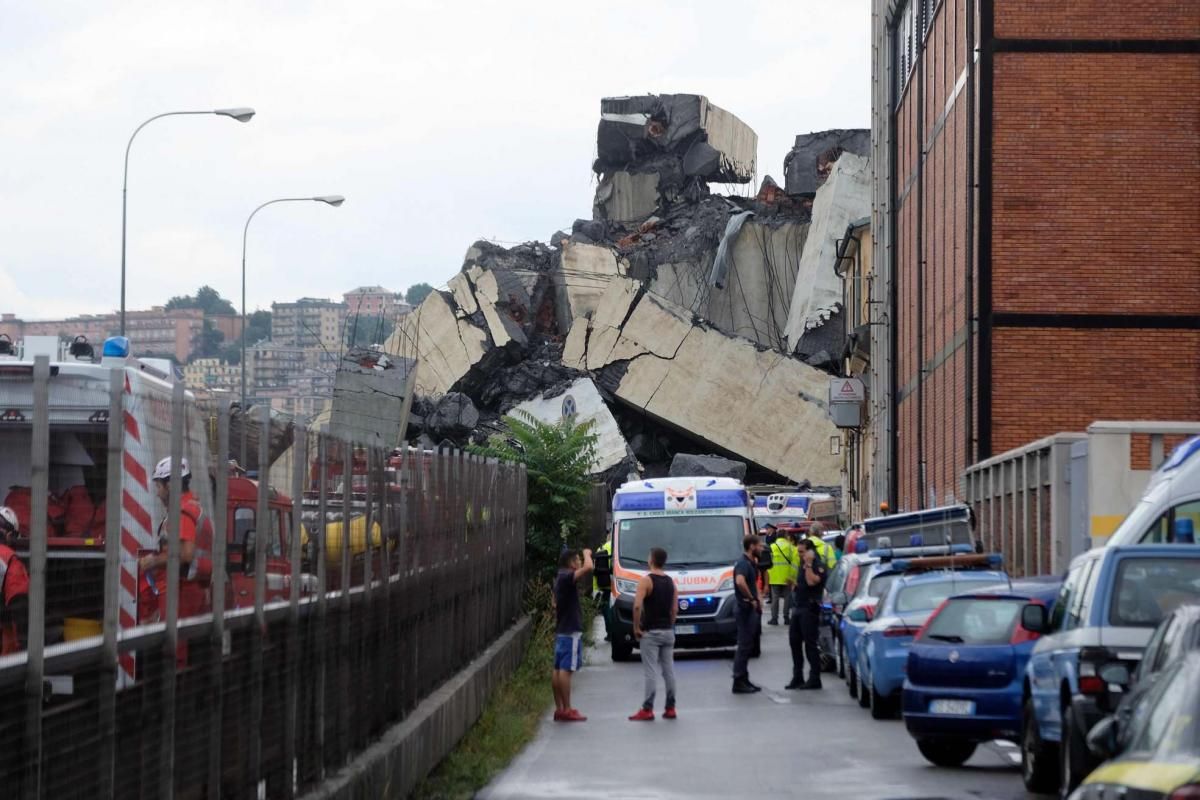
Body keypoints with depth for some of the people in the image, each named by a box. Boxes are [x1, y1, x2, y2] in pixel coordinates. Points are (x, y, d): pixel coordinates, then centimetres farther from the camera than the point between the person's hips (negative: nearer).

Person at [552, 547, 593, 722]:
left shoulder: (559, 578, 16)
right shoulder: (567, 577, -16)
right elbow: (588, 568, -31)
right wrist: (587, 554, -13)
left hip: (561, 630, 10)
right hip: (570, 631, -10)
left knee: (558, 669, 8)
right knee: (566, 670, -10)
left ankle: (559, 708, 11)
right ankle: (566, 710, -11)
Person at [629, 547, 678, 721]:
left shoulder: (646, 580, -11)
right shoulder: (670, 582, 9)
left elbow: (637, 605, -21)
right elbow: (674, 609, 8)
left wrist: (636, 628, -13)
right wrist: (669, 625, 14)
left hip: (651, 632, -6)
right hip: (668, 631, 6)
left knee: (651, 672, -7)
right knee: (668, 670, 9)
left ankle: (647, 710, -8)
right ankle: (670, 708, 11)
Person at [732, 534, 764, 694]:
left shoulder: (751, 563, 14)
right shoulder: (743, 564, -18)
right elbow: (740, 581, -38)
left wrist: (757, 600, 14)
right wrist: (751, 598, -27)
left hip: (752, 609, 10)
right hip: (745, 609, -10)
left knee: (747, 646, 13)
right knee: (744, 646, -7)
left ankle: (744, 680, 19)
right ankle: (739, 682, -4)